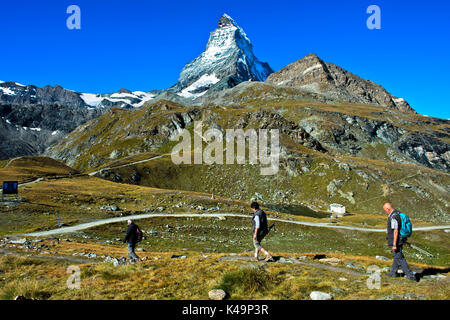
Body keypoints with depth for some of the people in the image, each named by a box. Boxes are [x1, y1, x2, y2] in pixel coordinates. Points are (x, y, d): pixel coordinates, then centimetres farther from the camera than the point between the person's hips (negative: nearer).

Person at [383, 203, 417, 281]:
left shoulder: (393, 217, -24)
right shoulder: (399, 214, 8)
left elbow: (396, 231, -26)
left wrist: (394, 245, -23)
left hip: (396, 241, -10)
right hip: (400, 240, 10)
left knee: (400, 258, -2)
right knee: (396, 256, 20)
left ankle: (410, 275, -1)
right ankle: (393, 272, 34)